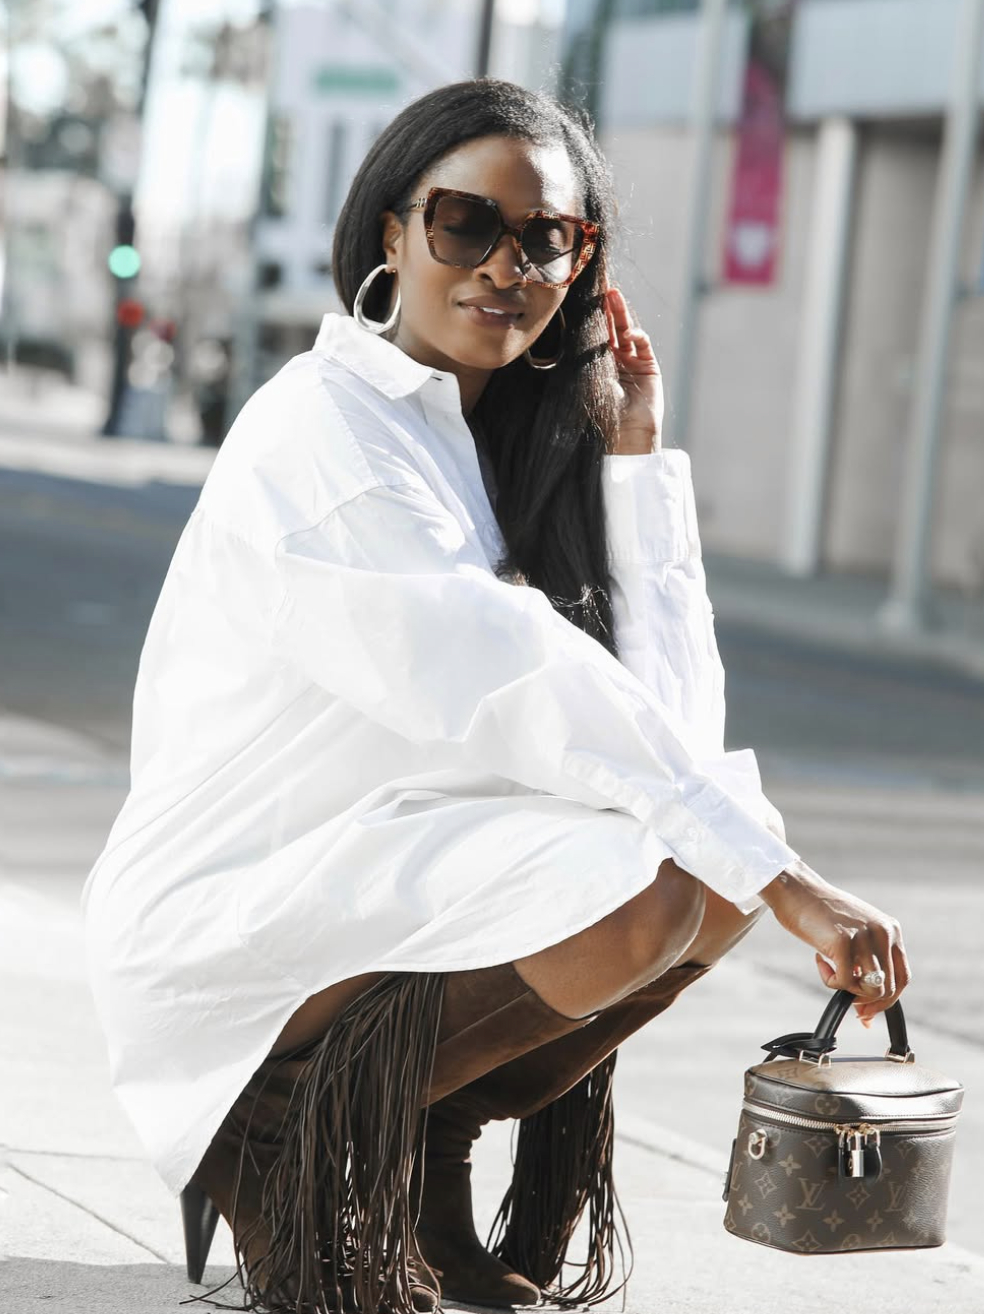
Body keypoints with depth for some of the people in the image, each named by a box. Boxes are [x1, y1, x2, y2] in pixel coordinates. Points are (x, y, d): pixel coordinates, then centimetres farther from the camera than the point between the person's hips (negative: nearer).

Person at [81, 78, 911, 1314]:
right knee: (633, 895, -26)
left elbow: (671, 723, -2)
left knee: (715, 877, -1)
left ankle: (426, 1156, 5)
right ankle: (293, 1146, -8)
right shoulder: (326, 429, -15)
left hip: (380, 876, 9)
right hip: (229, 927, -8)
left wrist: (635, 454, -2)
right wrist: (787, 879, -26)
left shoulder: (498, 443, 10)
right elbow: (530, 703, -25)